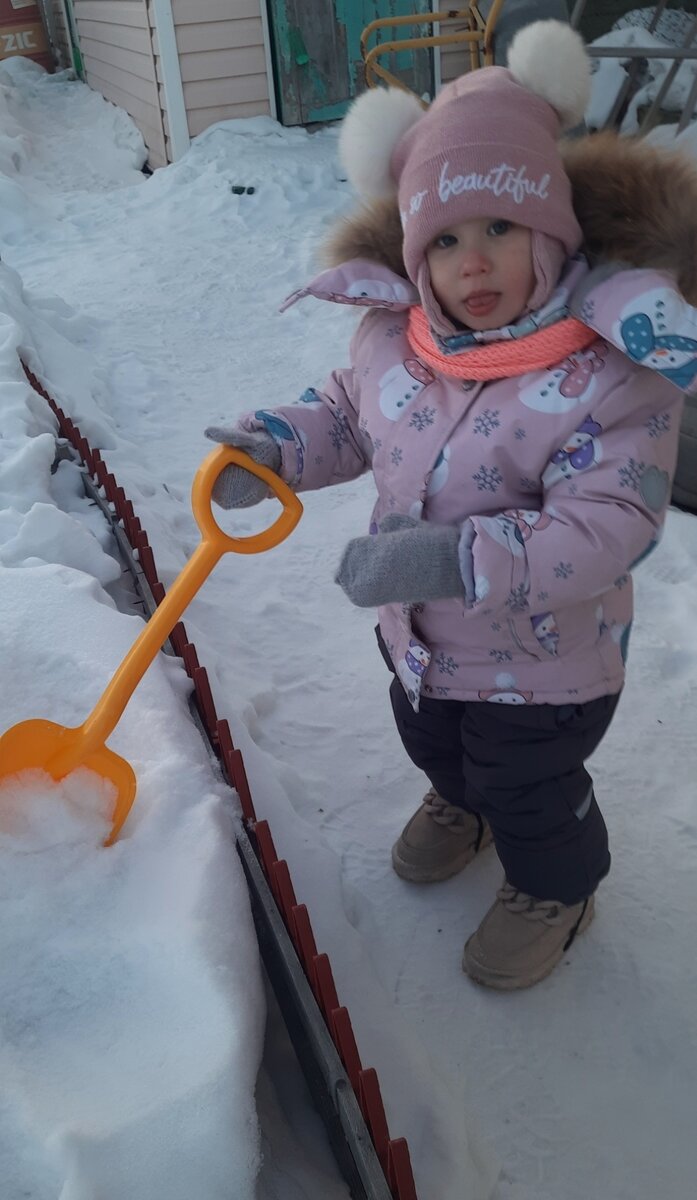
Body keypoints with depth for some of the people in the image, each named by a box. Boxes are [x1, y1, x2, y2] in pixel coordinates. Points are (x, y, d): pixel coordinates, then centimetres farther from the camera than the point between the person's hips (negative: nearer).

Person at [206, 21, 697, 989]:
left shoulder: (613, 368, -29)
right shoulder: (392, 336, -12)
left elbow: (608, 524, -34)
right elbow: (345, 416, 6)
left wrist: (457, 560, -43)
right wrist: (266, 452, -13)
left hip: (541, 665, -6)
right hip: (419, 637, 6)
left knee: (531, 794, 19)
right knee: (433, 746, 33)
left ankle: (556, 888, 52)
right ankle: (462, 804, 68)